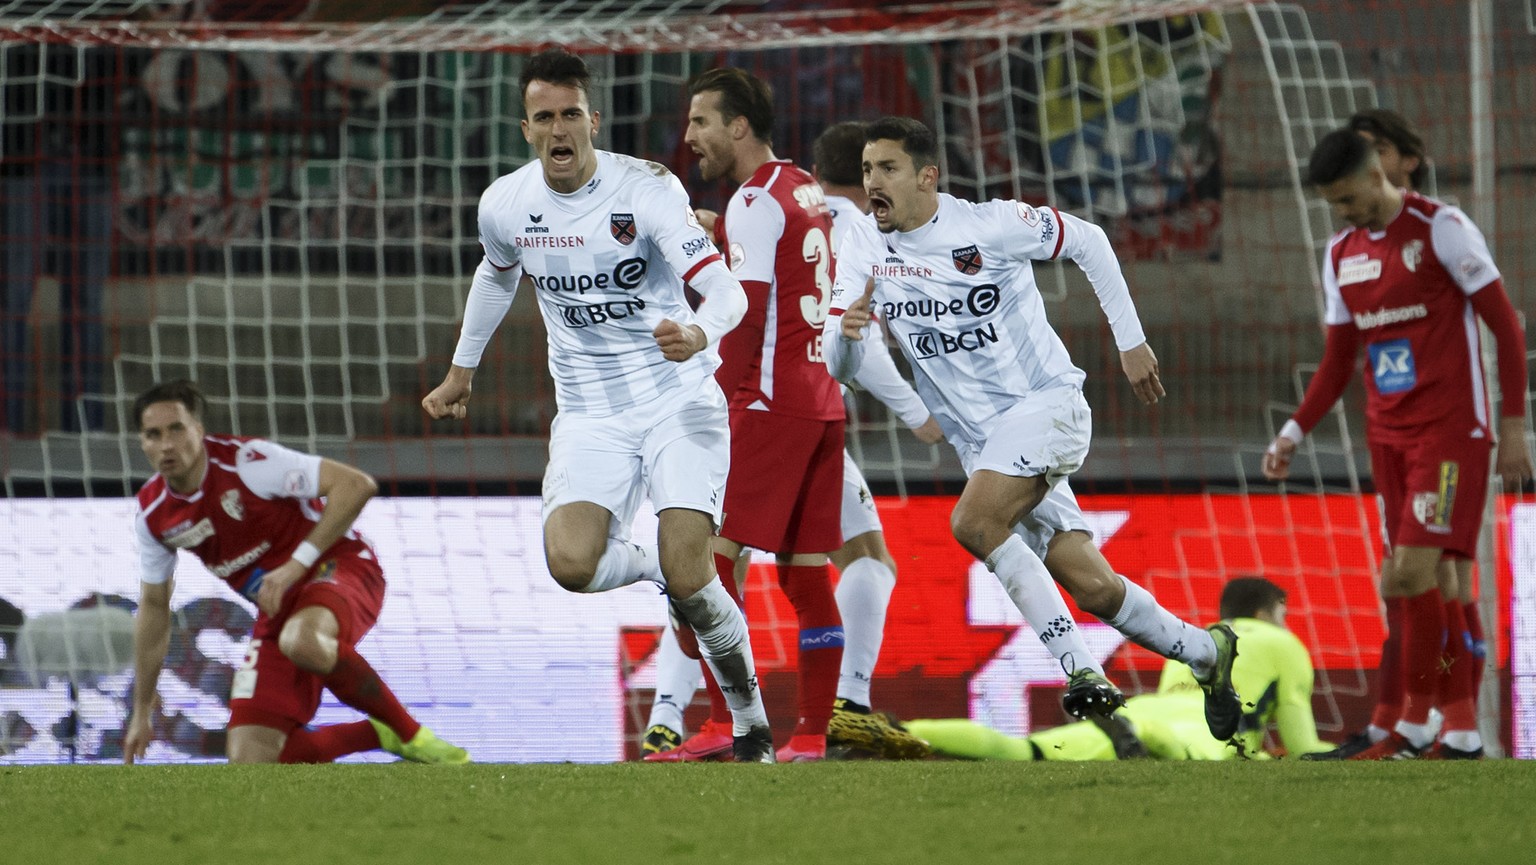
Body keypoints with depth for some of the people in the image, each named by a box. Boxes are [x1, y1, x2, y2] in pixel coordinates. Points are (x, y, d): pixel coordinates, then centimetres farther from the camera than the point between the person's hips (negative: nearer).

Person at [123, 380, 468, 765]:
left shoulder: (245, 461, -20)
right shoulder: (153, 514, -2)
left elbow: (356, 485, -24)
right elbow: (154, 606, 13)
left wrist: (297, 564, -29)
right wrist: (142, 712, 15)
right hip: (277, 610, 7)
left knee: (302, 642, -44)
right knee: (250, 763, -9)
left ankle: (408, 732, -23)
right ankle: (380, 735, 11)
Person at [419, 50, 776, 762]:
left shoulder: (646, 189, -15)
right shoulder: (505, 203, -1)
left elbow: (726, 289, -22)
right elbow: (496, 275, 23)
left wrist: (700, 334, -44)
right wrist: (461, 370, 33)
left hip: (680, 400, -3)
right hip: (591, 415, 3)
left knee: (687, 578, -18)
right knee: (571, 563, -23)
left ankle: (752, 726, 5)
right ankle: (651, 566, 13)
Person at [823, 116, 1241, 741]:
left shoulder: (988, 225, -13)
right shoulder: (865, 250, 0)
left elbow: (1088, 242, 0)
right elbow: (837, 367, -4)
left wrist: (1130, 342, 1)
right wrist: (846, 330, -28)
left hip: (1046, 403, -5)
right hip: (983, 441, 5)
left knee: (973, 522, -29)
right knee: (1091, 588, 1)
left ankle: (1081, 670, -23)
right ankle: (1205, 652, 25)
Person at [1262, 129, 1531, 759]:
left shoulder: (1440, 229, -10)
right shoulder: (1341, 254, 11)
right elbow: (1338, 359, 19)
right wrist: (1295, 431, 7)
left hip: (1449, 431, -7)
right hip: (1387, 435, 7)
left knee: (1413, 572, -15)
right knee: (1406, 579, 3)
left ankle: (1414, 725, -8)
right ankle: (1459, 725, 7)